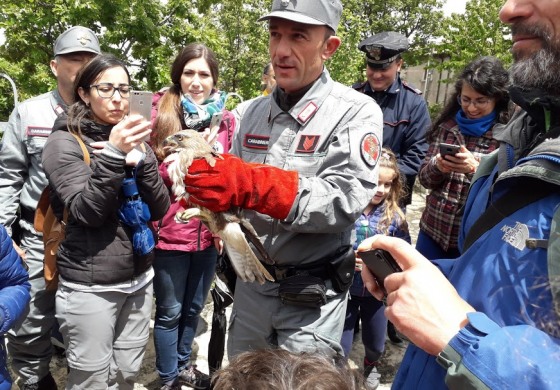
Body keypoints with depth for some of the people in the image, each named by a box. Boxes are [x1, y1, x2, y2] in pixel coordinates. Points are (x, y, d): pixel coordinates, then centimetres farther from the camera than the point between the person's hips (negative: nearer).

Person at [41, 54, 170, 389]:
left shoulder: (132, 140, 9)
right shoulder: (65, 142, -6)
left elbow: (160, 210, 0)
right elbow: (86, 213, -18)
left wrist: (141, 161, -14)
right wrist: (112, 155, -28)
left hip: (139, 278, 5)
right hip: (90, 286, -5)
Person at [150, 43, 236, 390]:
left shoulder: (226, 119, 4)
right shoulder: (161, 112, -7)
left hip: (209, 232, 4)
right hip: (171, 231, -4)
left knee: (194, 306, 20)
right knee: (170, 310, 10)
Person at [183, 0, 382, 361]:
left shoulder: (356, 112, -13)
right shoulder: (256, 111, 4)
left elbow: (346, 201, -26)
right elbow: (238, 181, 9)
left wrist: (252, 186, -35)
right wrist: (211, 192, -14)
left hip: (311, 297, -5)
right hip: (251, 284, 6)